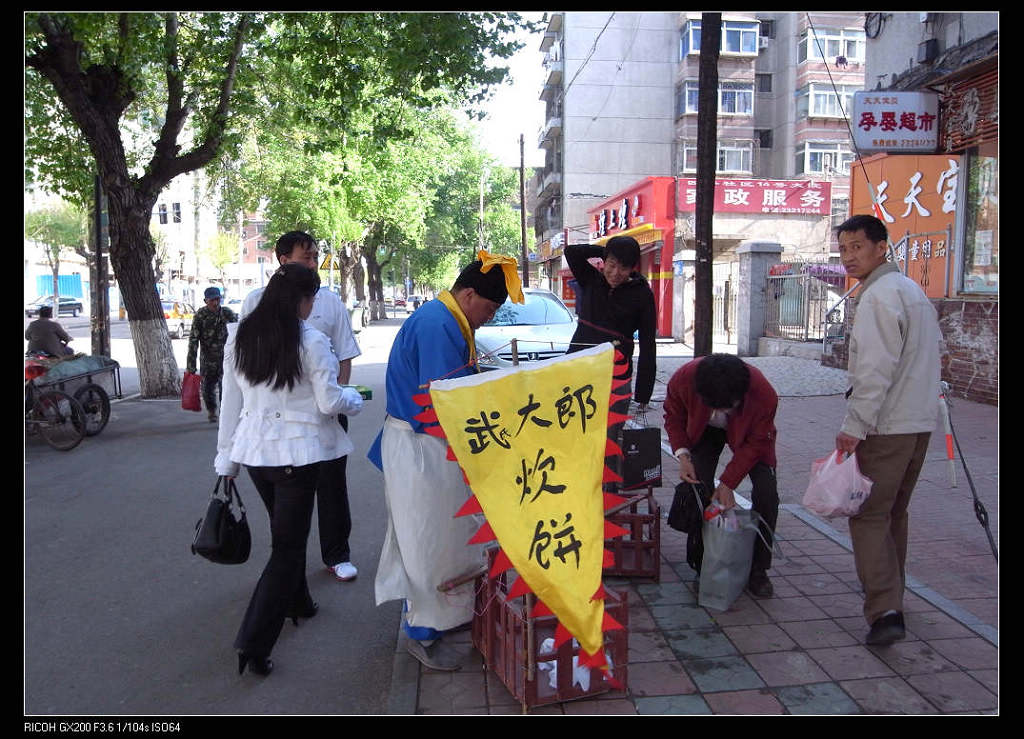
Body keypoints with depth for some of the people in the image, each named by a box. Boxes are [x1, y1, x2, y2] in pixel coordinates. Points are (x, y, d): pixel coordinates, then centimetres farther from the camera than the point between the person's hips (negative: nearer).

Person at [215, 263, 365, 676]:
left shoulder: (239, 339, 3)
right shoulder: (310, 342, -14)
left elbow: (230, 404, 7)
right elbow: (330, 402, -11)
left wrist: (226, 458, 14)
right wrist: (355, 399, 11)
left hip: (253, 450, 6)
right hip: (297, 453, -6)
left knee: (285, 531, 24)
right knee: (288, 544, 3)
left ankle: (297, 602, 42)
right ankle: (254, 642, 0)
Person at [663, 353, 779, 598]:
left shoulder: (764, 394, -39)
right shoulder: (684, 378, -36)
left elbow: (756, 443, -23)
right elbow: (673, 416, -13)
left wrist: (728, 483, -26)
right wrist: (682, 454, -27)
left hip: (747, 434, -1)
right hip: (704, 430, 1)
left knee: (767, 491, -16)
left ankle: (757, 570, -1)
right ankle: (701, 565, 1)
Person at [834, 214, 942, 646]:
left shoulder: (879, 295, -15)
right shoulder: (912, 289, 17)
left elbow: (877, 369, -22)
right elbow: (926, 356, 22)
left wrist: (854, 425, -21)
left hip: (886, 426, -10)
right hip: (920, 421, 10)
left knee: (869, 515, -7)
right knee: (894, 512, 20)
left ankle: (885, 611, -12)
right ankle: (889, 591, 33)